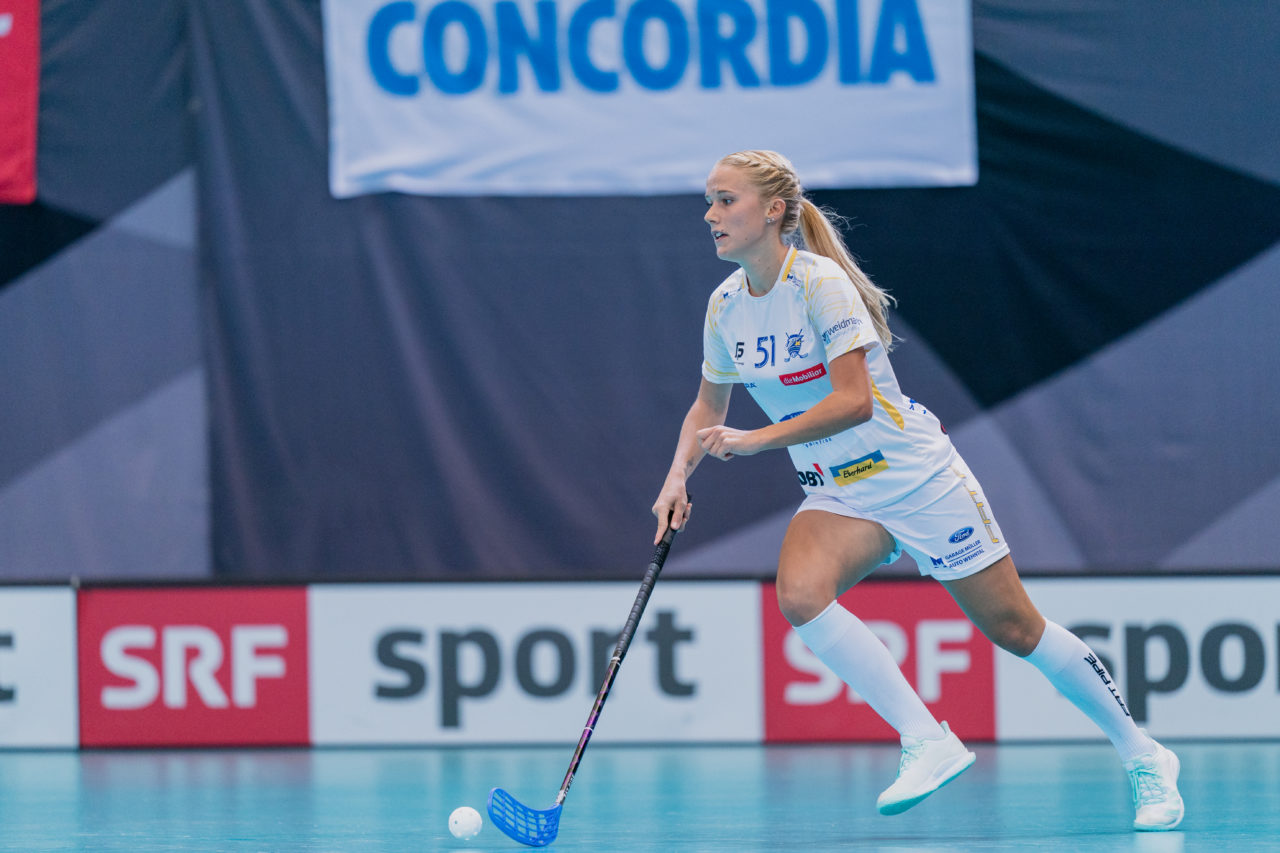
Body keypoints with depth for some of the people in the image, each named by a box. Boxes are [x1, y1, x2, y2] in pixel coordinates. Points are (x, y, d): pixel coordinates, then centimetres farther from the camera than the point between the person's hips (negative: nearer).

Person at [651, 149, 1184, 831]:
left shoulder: (819, 282, -21)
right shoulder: (725, 306, 0)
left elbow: (853, 401, -28)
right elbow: (709, 405, 15)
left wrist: (755, 440, -31)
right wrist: (679, 476, -2)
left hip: (916, 475, -6)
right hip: (837, 494, 6)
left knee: (1014, 629, 0)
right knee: (799, 595, -26)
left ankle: (1143, 756, 18)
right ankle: (928, 742, -20)